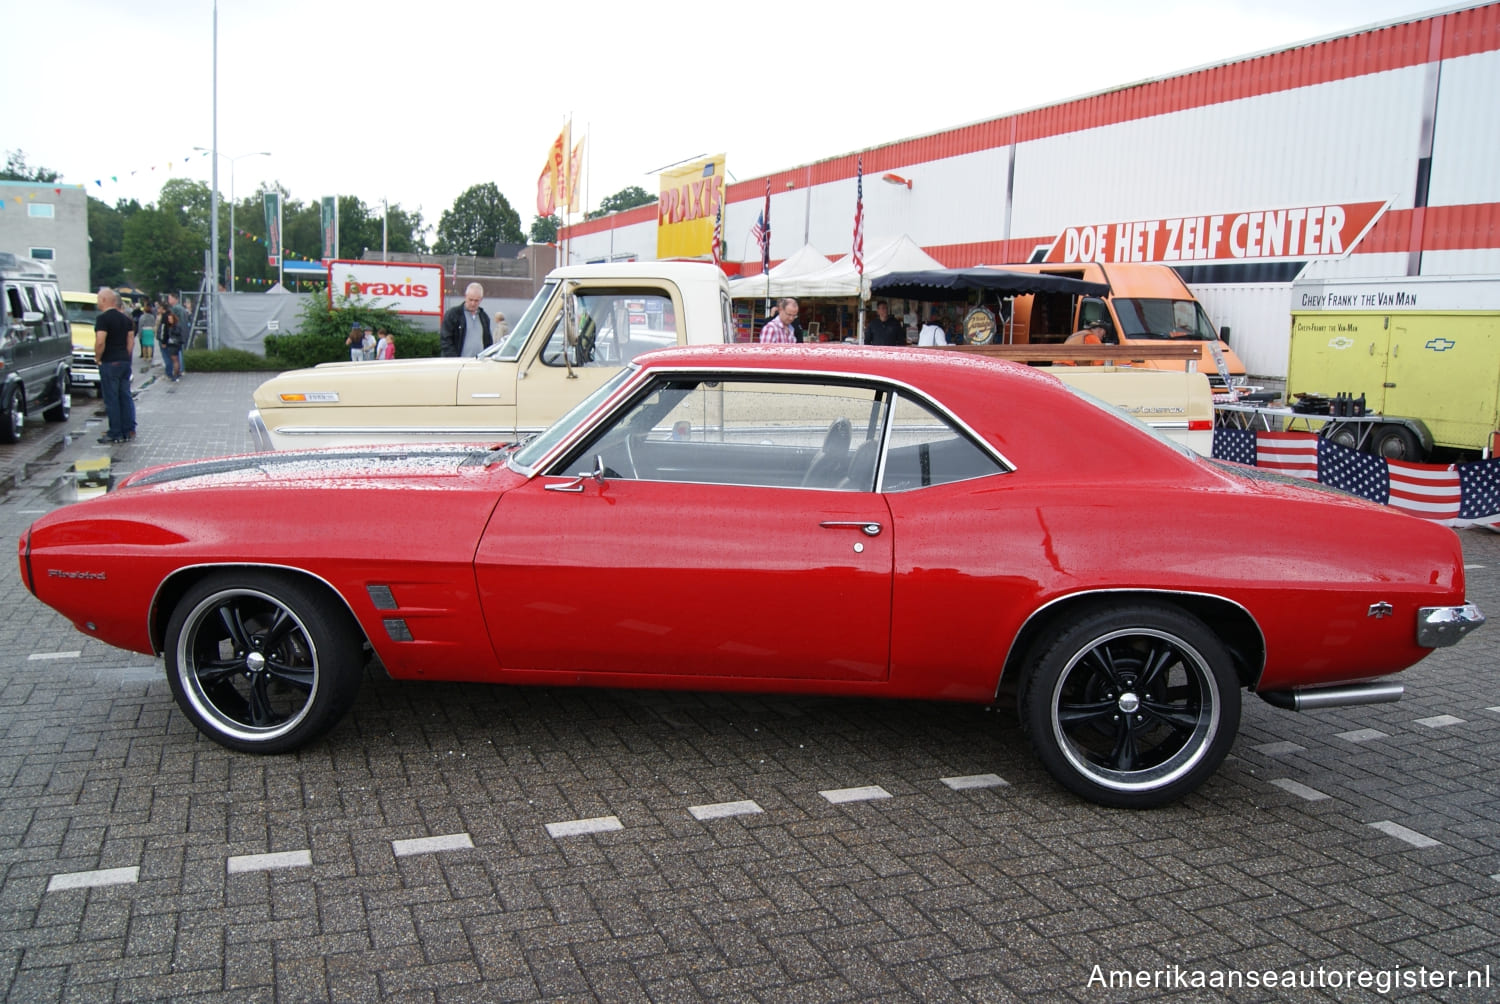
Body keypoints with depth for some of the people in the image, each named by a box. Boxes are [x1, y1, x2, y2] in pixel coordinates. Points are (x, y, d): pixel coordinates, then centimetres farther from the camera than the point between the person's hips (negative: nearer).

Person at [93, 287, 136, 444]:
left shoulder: (103, 319, -13)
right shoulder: (125, 319, 12)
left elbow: (100, 342, -21)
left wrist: (97, 358, -8)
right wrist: (127, 358, 15)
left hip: (110, 362, -8)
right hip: (125, 361, 8)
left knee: (111, 399, -3)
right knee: (125, 397, 12)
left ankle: (116, 434, 0)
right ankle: (129, 430, 14)